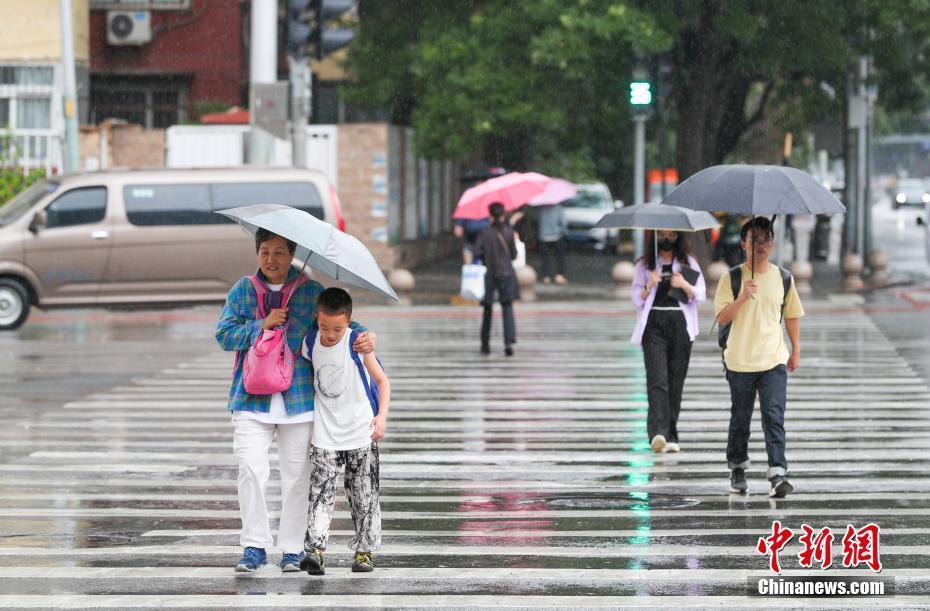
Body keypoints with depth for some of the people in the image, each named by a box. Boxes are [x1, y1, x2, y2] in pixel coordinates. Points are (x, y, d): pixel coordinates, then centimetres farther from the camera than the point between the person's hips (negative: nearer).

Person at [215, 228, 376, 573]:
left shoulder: (312, 292, 6)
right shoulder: (242, 291, 8)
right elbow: (223, 335, 3)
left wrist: (362, 337, -11)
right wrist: (261, 326, -11)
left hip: (298, 399, 0)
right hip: (252, 399, 0)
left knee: (297, 476, 3)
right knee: (251, 470, -12)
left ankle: (293, 548, 14)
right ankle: (254, 546, -3)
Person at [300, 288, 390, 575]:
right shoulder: (310, 344, -1)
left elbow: (382, 380, -2)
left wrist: (382, 416, -12)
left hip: (361, 433, -2)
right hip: (325, 436, 2)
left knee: (363, 495, 5)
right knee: (321, 491, -11)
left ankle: (365, 551, 14)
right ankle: (315, 550, -19)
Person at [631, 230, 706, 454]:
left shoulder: (688, 263, 13)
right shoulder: (644, 265, 11)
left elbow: (701, 295, 7)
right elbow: (637, 298, 7)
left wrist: (685, 285, -11)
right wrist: (649, 286, -11)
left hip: (680, 325, 2)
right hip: (653, 324, -2)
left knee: (676, 381, 1)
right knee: (657, 378, -15)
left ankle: (670, 436, 7)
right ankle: (658, 432, -27)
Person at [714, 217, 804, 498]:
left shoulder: (783, 278, 6)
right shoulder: (731, 279, -2)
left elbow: (792, 315, 16)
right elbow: (722, 317, -10)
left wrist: (796, 350, 15)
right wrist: (743, 297, -23)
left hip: (774, 361, 1)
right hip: (740, 361, -1)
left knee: (774, 417, -12)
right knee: (740, 419, 11)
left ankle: (778, 475, -19)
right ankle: (737, 467, 29)